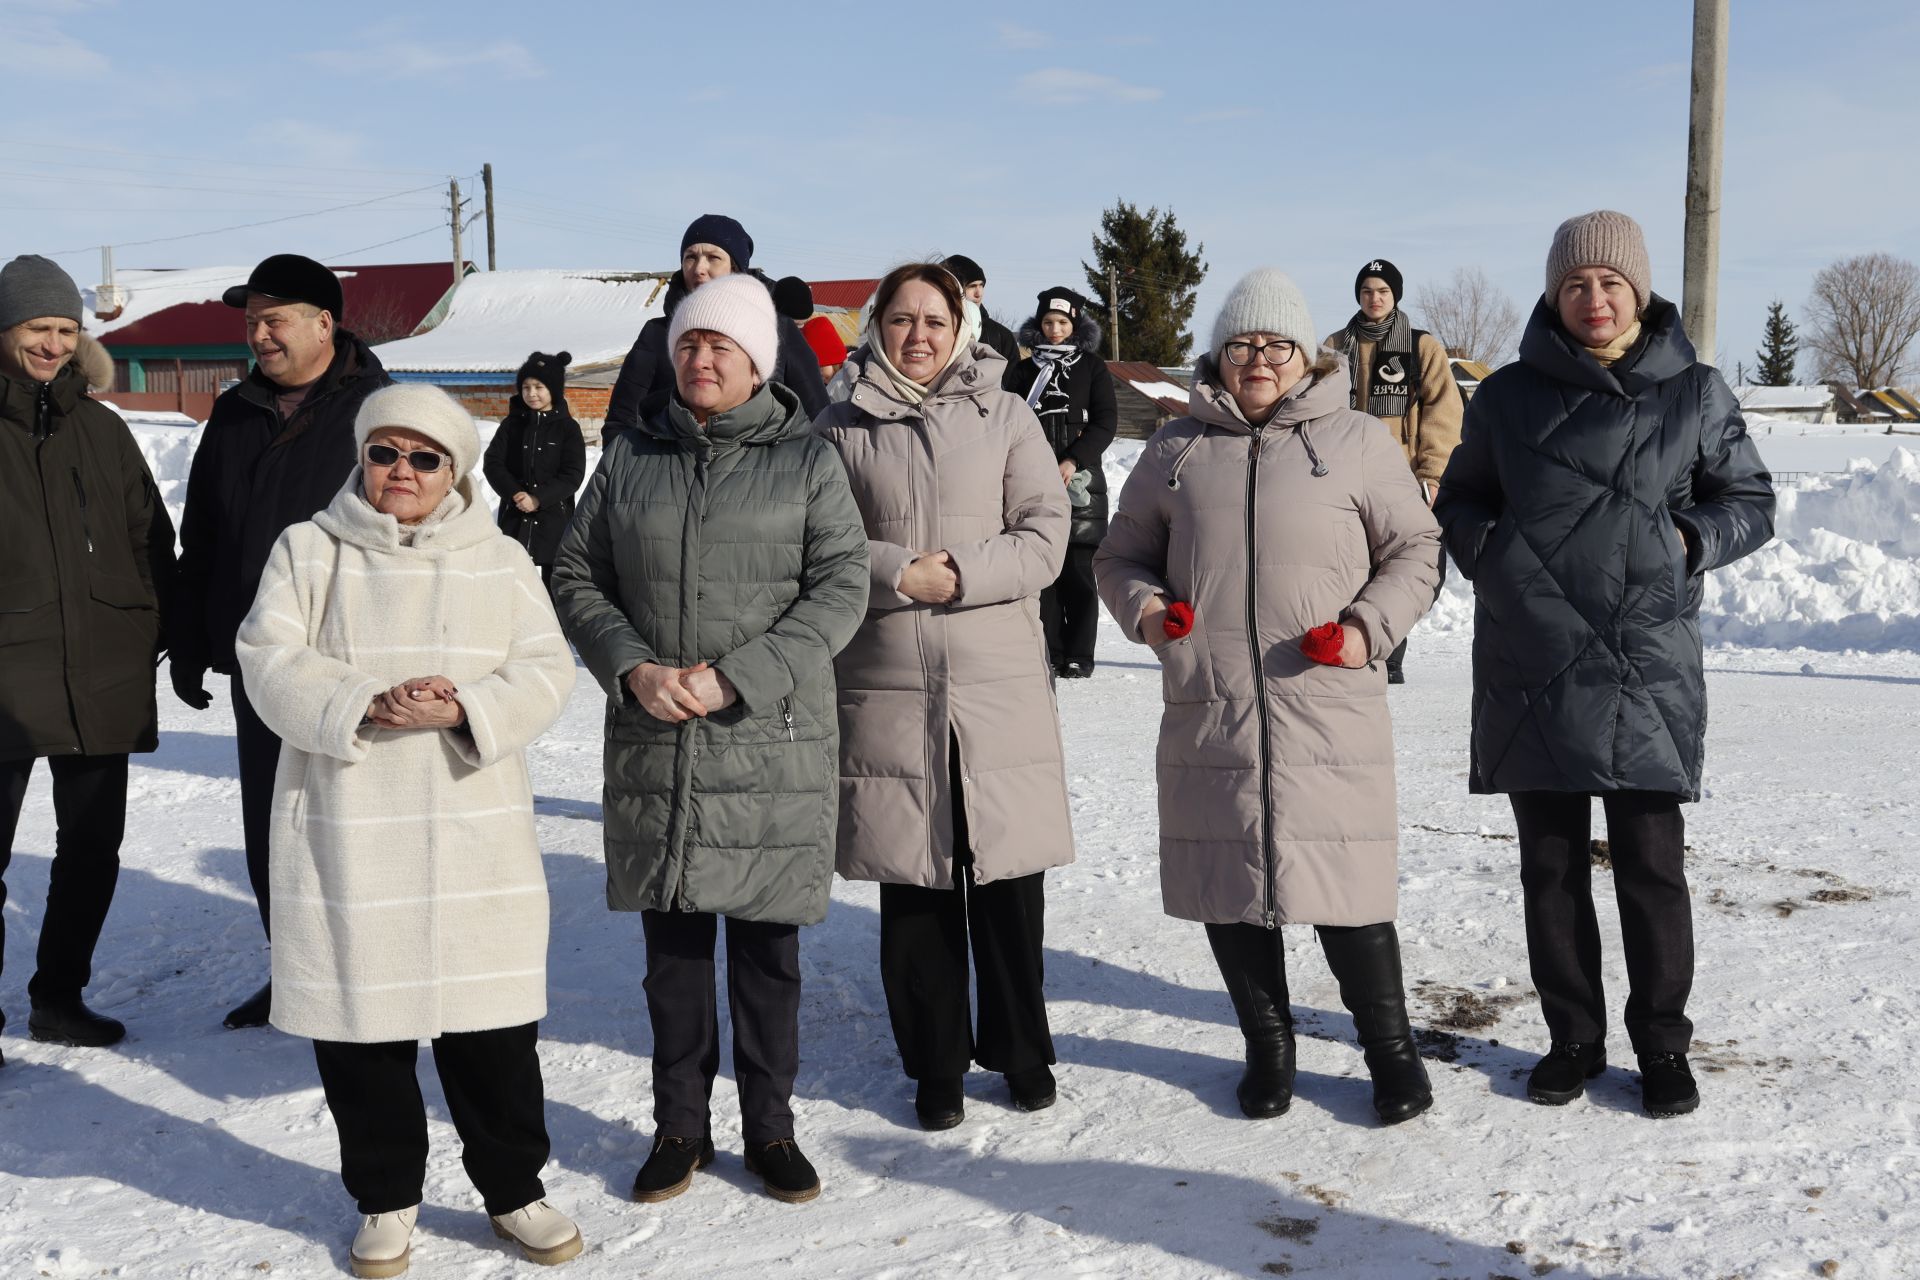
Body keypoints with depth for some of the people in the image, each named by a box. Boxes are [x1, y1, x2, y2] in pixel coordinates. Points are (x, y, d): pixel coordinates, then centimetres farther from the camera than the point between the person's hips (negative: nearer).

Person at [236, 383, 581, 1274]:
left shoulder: (500, 560, 8)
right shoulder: (309, 551, 5)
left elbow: (544, 674, 0)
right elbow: (272, 667, -4)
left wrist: (462, 709, -17)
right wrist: (364, 704, -20)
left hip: (473, 836, 1)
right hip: (346, 837, 0)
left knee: (493, 1021, 6)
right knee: (359, 1021, 7)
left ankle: (513, 1188, 24)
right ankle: (385, 1198, 26)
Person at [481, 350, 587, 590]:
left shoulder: (567, 427, 0)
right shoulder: (511, 424, 7)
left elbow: (573, 475, -7)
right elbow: (493, 463, 0)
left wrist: (539, 499, -17)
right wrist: (515, 493, -16)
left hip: (554, 517, -2)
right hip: (514, 516, 2)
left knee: (554, 579, 1)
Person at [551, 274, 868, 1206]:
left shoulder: (806, 461, 2)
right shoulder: (630, 461, 9)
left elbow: (840, 589, -5)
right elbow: (576, 578, 9)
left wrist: (735, 679, -15)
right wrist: (635, 669, -9)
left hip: (771, 743, -2)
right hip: (652, 743, 2)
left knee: (767, 944, 7)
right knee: (671, 941, 9)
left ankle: (769, 1126, 22)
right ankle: (680, 1125, 24)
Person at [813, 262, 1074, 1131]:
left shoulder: (1003, 417, 8)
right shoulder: (842, 429, 7)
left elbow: (1045, 537, 0)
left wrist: (962, 572, -13)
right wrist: (897, 573, -13)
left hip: (1001, 685, 0)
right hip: (887, 690, 0)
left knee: (1009, 878, 5)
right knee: (913, 883, 5)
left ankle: (1021, 1050, 25)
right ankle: (936, 1066, 21)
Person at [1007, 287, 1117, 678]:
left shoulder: (1092, 366, 8)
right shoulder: (1025, 370, 15)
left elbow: (1106, 423, 2)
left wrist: (1074, 461, -11)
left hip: (1081, 480, -2)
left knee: (1078, 569, -6)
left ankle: (1079, 656, 0)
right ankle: (1049, 652, 4)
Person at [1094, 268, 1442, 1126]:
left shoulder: (1356, 443, 7)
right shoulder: (1177, 449, 12)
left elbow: (1415, 549, 10)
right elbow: (1121, 554, 19)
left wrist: (1369, 627, -6)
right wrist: (1142, 606, -2)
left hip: (1328, 711, -2)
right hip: (1209, 711, 3)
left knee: (1344, 889, -2)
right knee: (1231, 885, 8)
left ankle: (1390, 1047, 20)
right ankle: (1267, 1047, 27)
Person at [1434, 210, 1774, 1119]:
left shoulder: (1693, 393, 4)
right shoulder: (1509, 396, 6)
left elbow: (1751, 502, 12)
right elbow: (1458, 499, 16)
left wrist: (1687, 542, -7)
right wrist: (1492, 553, -3)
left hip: (1645, 663, -1)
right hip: (1531, 666, 2)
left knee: (1651, 865, 2)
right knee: (1550, 864, 9)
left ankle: (1662, 1046, 19)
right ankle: (1573, 1037, 24)